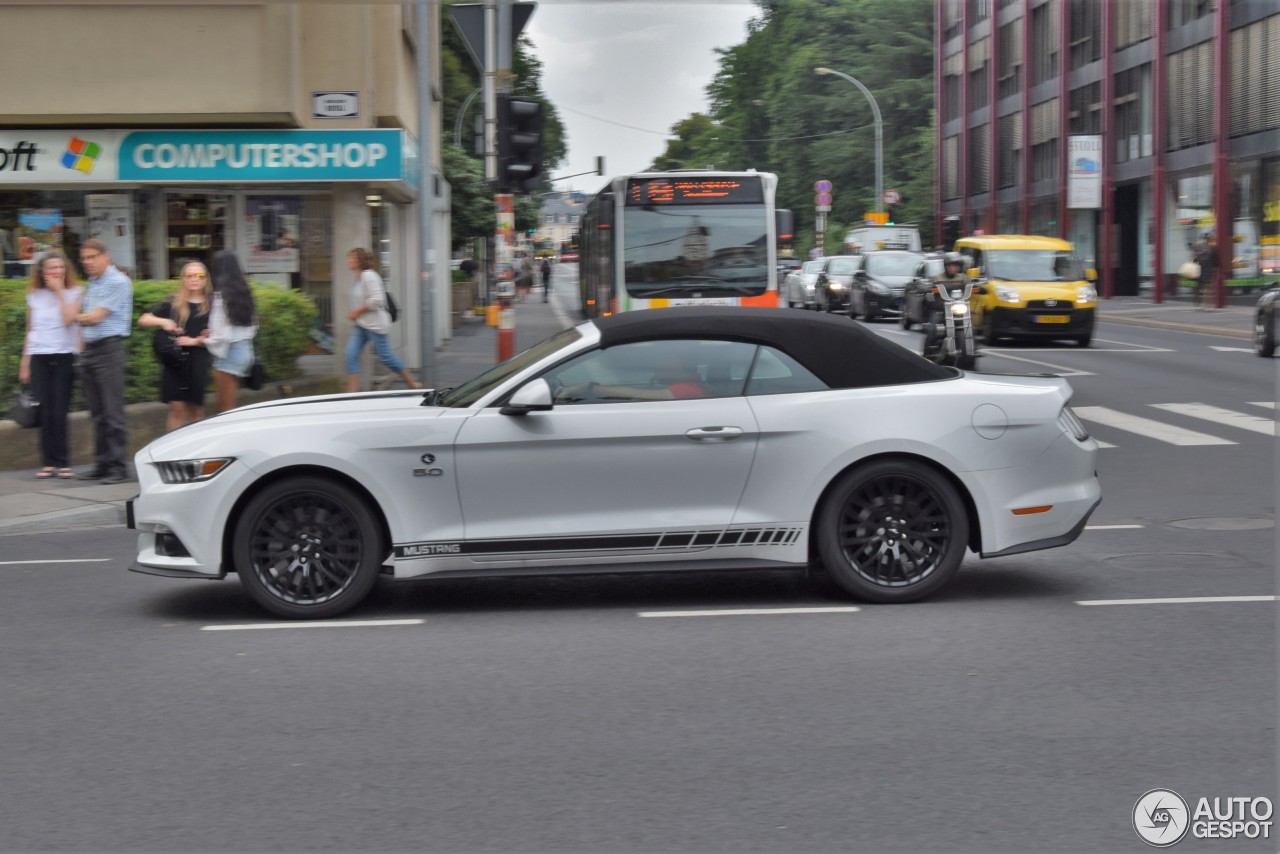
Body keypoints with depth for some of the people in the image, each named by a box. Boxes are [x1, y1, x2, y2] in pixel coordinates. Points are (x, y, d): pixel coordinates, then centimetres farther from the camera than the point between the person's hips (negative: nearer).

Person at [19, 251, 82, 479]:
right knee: (44, 413, -1)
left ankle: (62, 462, -1)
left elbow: (69, 319, -13)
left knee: (60, 413, -6)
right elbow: (30, 331, 15)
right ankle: (49, 462, 4)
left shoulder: (75, 293, 4)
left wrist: (59, 291, -8)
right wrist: (24, 364, 13)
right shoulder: (34, 296, 11)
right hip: (39, 358, 2)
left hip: (64, 357, -2)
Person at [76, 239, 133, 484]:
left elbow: (96, 317, -10)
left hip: (110, 349, -8)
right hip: (90, 350, 8)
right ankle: (102, 464, 14)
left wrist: (78, 317, 5)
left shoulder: (118, 282, -8)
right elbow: (84, 317, 19)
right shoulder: (91, 284, 18)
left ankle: (118, 466, -8)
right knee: (98, 414, 10)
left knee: (113, 413, -8)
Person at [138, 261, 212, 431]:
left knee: (196, 409, 6)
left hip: (198, 361, 1)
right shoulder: (173, 303, 5)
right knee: (177, 408, -6)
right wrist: (163, 322, -12)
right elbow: (143, 320, 5)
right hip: (174, 360, -1)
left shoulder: (211, 305, 5)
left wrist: (195, 341, -11)